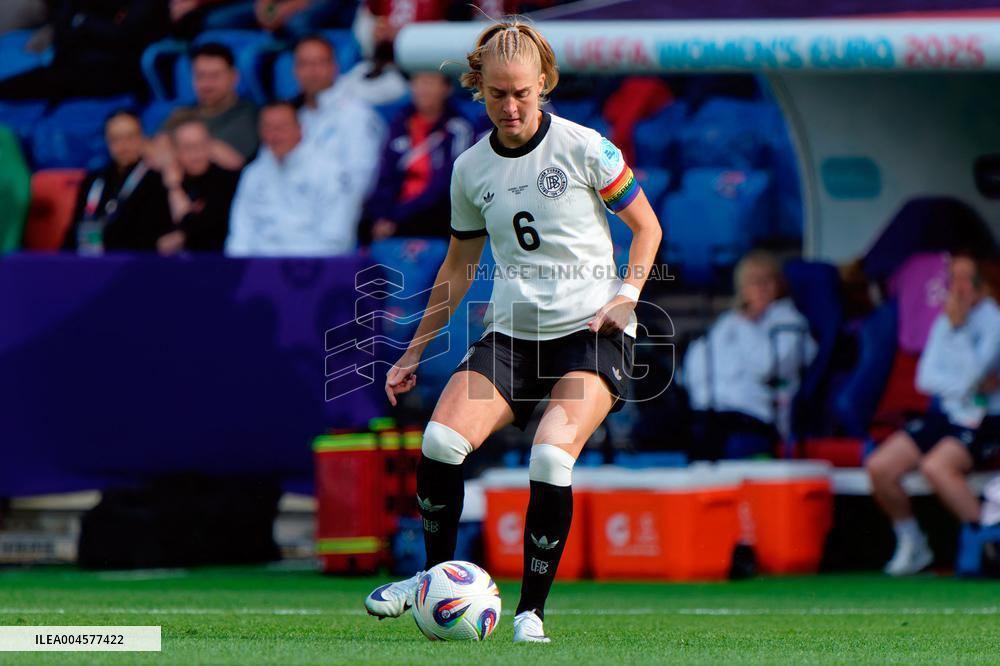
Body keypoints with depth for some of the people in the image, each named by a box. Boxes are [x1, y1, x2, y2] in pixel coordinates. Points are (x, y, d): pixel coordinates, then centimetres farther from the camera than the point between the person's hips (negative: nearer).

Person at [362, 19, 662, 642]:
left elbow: (647, 227, 5)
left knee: (552, 457, -26)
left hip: (591, 331, -4)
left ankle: (532, 610, -13)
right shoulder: (471, 169, 6)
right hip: (511, 333, 4)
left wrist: (628, 293, -12)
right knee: (440, 441, -18)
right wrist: (413, 354, 18)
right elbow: (458, 269, 18)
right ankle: (438, 576, 6)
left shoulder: (584, 147, -5)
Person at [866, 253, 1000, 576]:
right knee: (879, 466, -10)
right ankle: (912, 544, 9)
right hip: (944, 415, 7)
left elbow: (971, 375, -20)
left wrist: (957, 327, -17)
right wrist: (973, 385, -11)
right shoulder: (945, 321, 11)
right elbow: (926, 377, 3)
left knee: (935, 466, -35)